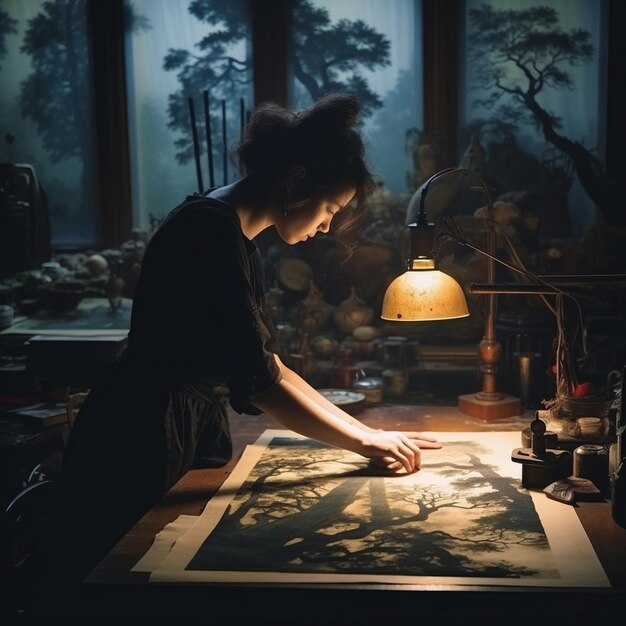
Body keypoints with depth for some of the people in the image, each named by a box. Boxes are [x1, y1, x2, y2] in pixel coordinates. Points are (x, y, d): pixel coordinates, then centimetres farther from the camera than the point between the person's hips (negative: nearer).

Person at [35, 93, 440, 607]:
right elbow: (256, 383, -25)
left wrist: (370, 434, 4)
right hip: (135, 453, -9)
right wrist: (367, 443, -16)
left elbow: (271, 367, 10)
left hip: (194, 440, 9)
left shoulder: (240, 242, 10)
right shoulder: (211, 228, -21)